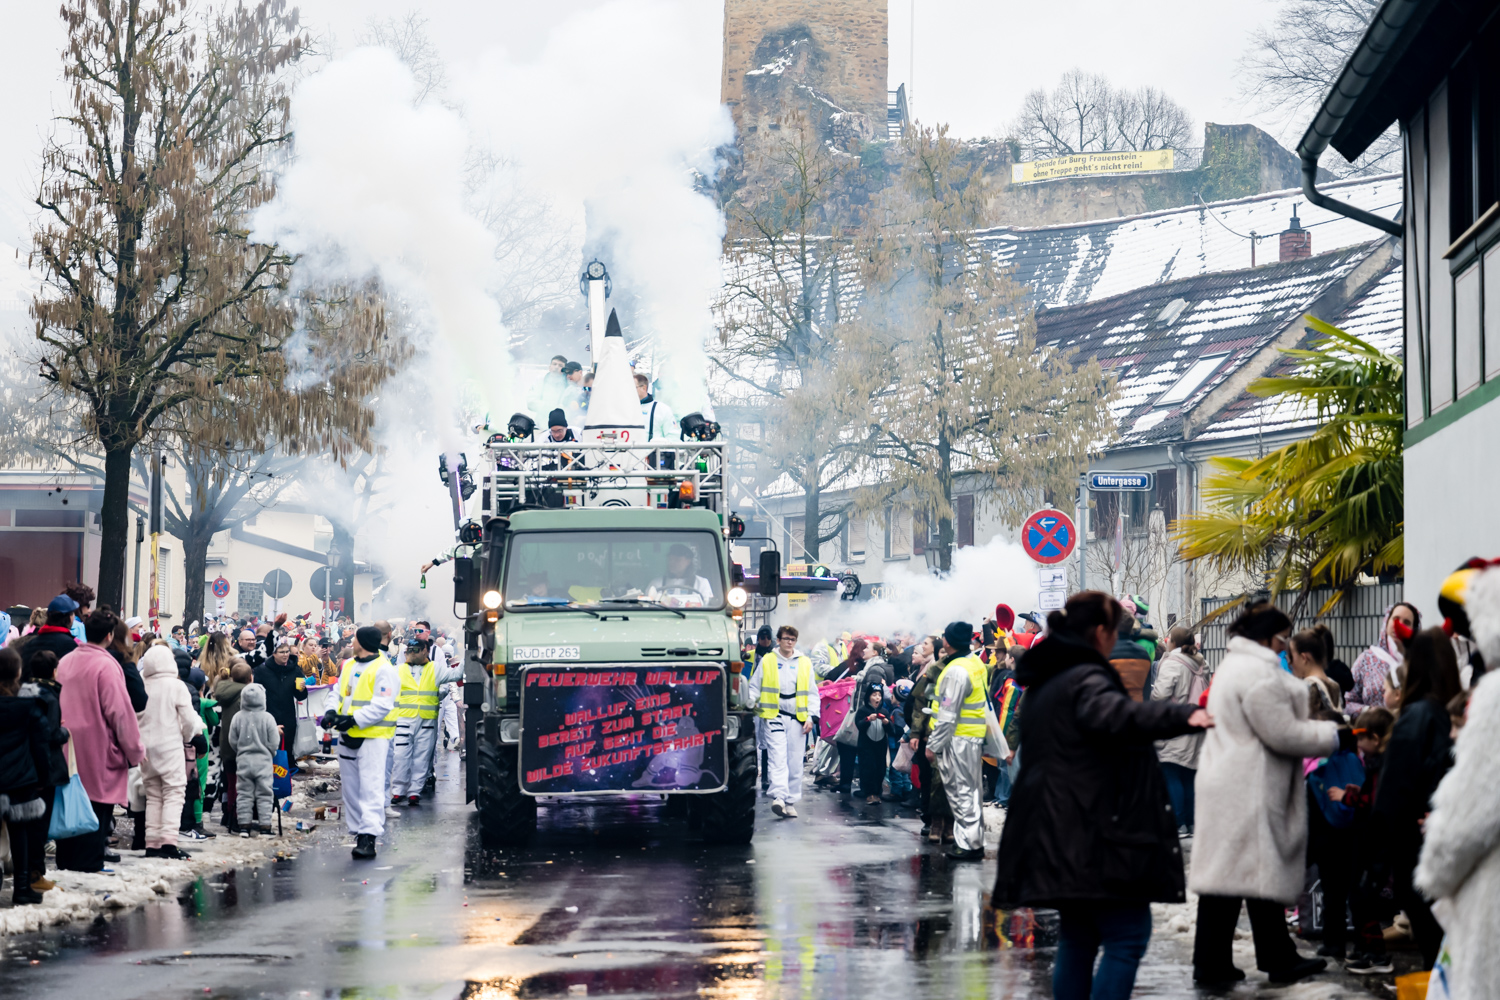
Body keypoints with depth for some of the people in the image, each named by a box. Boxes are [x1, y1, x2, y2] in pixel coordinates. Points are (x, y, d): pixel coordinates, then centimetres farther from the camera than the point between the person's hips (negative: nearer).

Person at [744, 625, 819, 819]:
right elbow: (754, 687, 12)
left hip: (797, 718, 2)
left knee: (795, 762, 3)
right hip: (774, 716, -2)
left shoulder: (804, 663, 12)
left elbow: (812, 692, 13)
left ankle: (791, 802, 10)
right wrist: (749, 703, -5)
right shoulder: (767, 661, 8)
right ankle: (778, 797, -28)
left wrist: (811, 716, 2)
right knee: (777, 757, -16)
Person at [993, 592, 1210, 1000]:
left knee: (1077, 936, 15)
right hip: (1091, 833, -10)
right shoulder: (1086, 678, -13)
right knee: (1127, 936, -9)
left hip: (1055, 834, 10)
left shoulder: (1044, 680, 18)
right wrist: (1182, 716, -46)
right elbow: (1110, 713, -36)